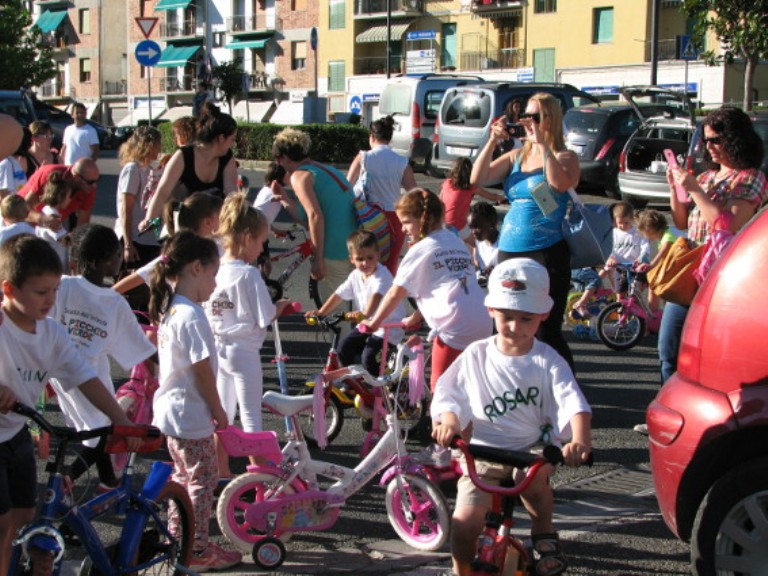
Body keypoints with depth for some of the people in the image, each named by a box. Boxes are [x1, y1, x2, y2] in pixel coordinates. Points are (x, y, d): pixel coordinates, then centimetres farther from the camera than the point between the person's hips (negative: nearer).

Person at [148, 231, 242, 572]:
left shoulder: (168, 311, 7)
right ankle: (199, 551, 10)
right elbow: (203, 371, -21)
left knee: (184, 477, 21)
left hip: (170, 409, 10)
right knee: (202, 481, 2)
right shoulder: (192, 317, -23)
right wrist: (218, 411, -9)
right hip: (192, 416, -10)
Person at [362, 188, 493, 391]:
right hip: (483, 325, 7)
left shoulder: (420, 250, -1)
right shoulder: (457, 242, 19)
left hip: (454, 328, -7)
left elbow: (395, 294, 3)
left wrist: (373, 323, 14)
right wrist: (416, 318, 29)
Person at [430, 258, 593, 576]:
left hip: (534, 447, -1)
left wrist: (580, 440, -37)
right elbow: (447, 394, 1)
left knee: (531, 475, -36)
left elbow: (574, 403, -17)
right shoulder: (476, 355, 2)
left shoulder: (547, 361, -4)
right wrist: (448, 420, -23)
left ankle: (545, 537, -5)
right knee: (463, 525, -17)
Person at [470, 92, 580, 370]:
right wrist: (492, 141, -7)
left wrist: (541, 143, -24)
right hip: (509, 251, 6)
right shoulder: (516, 156, 12)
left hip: (547, 254, -6)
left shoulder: (564, 157, -2)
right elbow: (477, 179, 2)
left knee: (547, 331, -6)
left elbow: (561, 184, -25)